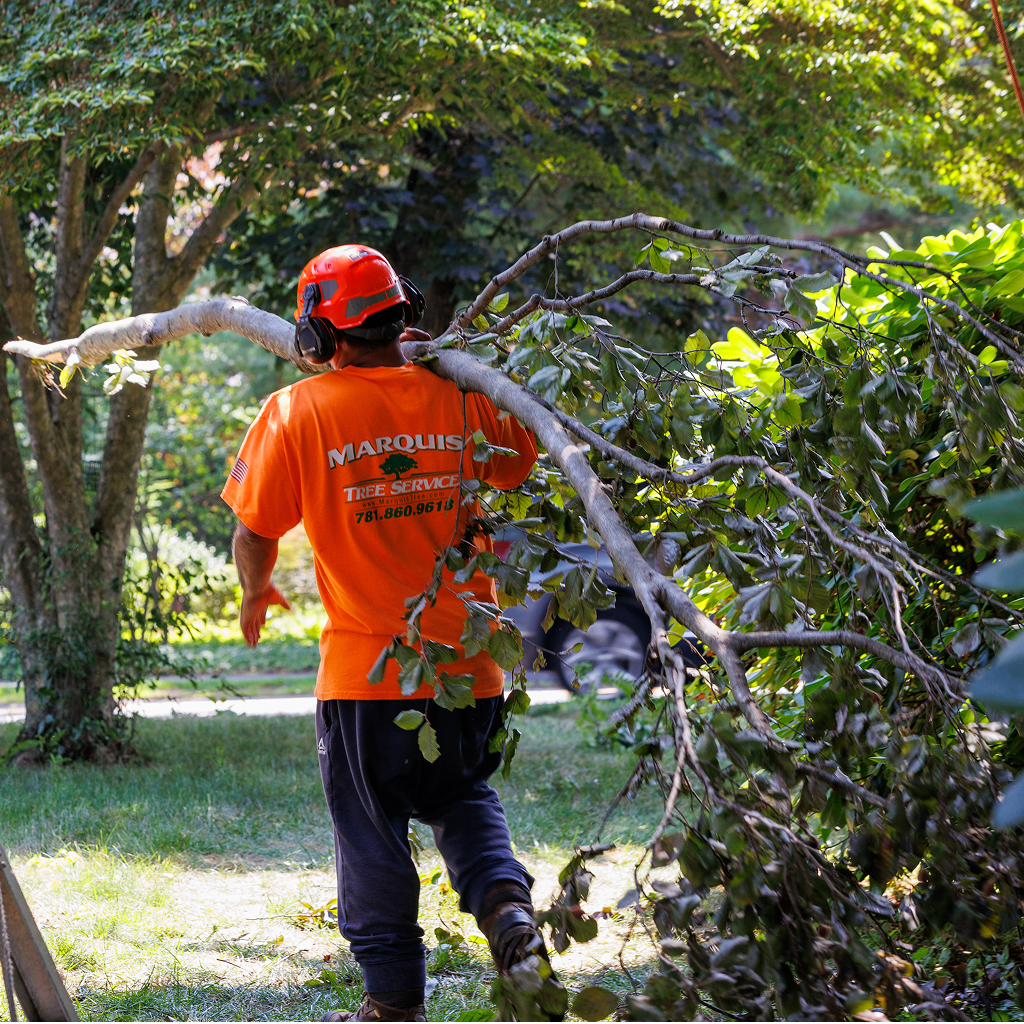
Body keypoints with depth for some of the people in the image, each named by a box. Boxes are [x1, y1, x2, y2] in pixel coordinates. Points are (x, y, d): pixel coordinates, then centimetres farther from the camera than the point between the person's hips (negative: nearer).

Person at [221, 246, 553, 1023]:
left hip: (365, 672, -3)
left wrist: (257, 594, 15)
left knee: (372, 831, 10)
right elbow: (523, 465, 17)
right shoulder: (457, 396, -2)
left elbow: (257, 532, -6)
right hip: (467, 662, 3)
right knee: (464, 798, 23)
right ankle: (506, 905, -2)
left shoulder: (297, 412, -9)